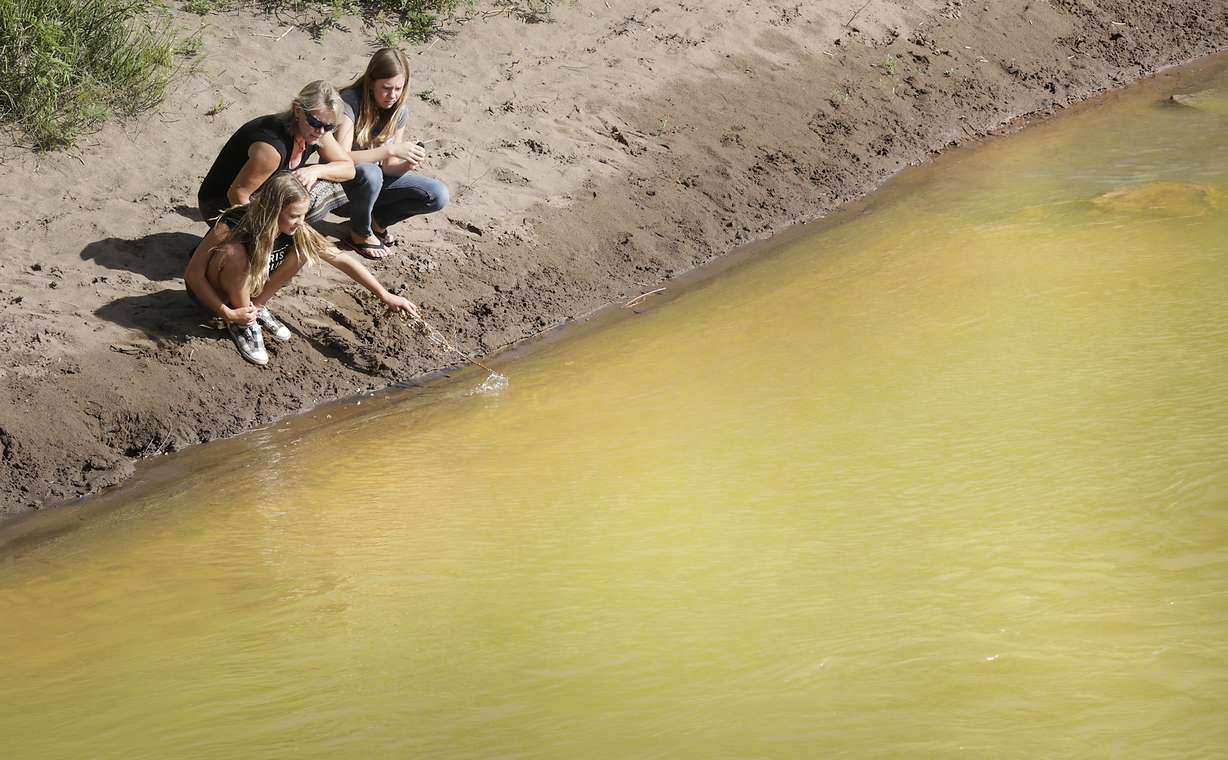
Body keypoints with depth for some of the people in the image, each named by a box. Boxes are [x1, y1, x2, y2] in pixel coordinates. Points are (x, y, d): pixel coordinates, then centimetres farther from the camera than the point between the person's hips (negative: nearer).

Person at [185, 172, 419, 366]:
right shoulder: (231, 226, -33)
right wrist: (227, 314, -32)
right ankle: (243, 322, -14)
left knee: (302, 250, -17)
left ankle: (257, 307, -2)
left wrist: (385, 296, -14)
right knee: (234, 252, -37)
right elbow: (192, 275, -27)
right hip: (210, 291, -4)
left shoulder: (299, 232, -19)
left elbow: (341, 260, -12)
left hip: (249, 286, 5)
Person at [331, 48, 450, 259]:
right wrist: (391, 150, -38)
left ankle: (376, 220, 7)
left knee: (438, 195, -12)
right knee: (369, 174, -40)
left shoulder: (399, 110, -4)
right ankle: (361, 233, -11)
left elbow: (388, 167, -5)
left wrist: (408, 164, -28)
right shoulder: (350, 102, -23)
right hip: (340, 186, -5)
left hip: (375, 185, 5)